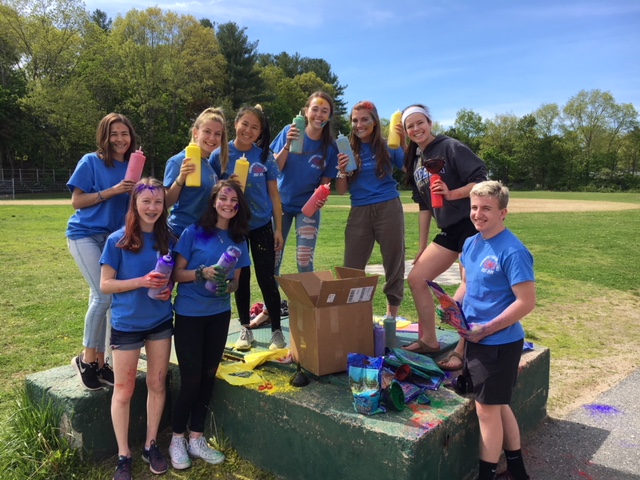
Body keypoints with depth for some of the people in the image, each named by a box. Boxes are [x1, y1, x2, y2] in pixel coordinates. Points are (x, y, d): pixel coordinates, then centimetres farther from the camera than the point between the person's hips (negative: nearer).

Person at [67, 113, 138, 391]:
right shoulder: (90, 162, -6)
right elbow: (76, 201, -9)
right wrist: (112, 191, -17)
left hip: (113, 237, 5)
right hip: (85, 234, -4)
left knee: (100, 299, 3)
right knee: (104, 296, -16)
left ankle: (99, 361, 13)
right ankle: (86, 358, 3)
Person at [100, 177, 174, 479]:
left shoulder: (166, 238, 1)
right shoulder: (117, 240, -11)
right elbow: (105, 284, -10)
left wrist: (168, 287, -10)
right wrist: (142, 281, -24)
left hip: (161, 321, 4)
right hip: (127, 323, -4)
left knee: (157, 384, 11)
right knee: (123, 390, 6)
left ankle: (150, 445, 29)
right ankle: (123, 455, 21)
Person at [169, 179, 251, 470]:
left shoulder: (239, 239, 3)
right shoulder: (194, 232, -9)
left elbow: (235, 281, 6)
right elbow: (176, 274, -8)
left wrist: (226, 287, -16)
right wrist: (202, 273, -25)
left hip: (219, 314, 4)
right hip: (189, 314, -4)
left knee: (208, 376, 10)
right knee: (191, 379, 0)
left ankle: (196, 439, 26)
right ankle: (177, 439, 21)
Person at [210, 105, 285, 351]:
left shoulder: (265, 157, -3)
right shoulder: (220, 155, -5)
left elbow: (274, 194, 1)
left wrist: (278, 228, 0)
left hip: (262, 226, 0)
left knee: (267, 279, 1)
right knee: (241, 278, 11)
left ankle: (277, 330, 16)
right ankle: (245, 328, 27)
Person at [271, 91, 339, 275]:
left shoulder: (330, 147, -9)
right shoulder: (289, 132, -9)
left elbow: (324, 183, -1)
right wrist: (287, 146, -26)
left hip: (307, 206, 0)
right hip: (281, 203, 1)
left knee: (304, 263, -6)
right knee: (273, 260, 3)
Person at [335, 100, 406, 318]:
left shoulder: (388, 146, 4)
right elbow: (342, 190, 6)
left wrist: (403, 141, -13)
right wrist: (342, 172, -13)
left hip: (388, 209, -1)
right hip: (359, 212, 2)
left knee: (394, 264, 6)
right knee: (352, 268, 1)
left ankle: (392, 317, 19)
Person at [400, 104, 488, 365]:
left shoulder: (450, 147, -10)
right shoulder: (415, 161, 12)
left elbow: (482, 180, -15)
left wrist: (451, 194, -29)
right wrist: (422, 246, 15)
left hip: (473, 225, -8)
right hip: (449, 231, 8)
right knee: (416, 278, 6)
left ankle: (463, 350, 8)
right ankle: (429, 340, 20)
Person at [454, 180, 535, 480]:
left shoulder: (513, 251, -20)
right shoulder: (471, 244, 4)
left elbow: (526, 302, -21)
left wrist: (486, 329, -20)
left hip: (499, 343, -8)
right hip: (477, 340, 8)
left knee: (487, 408, 4)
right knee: (498, 404, 21)